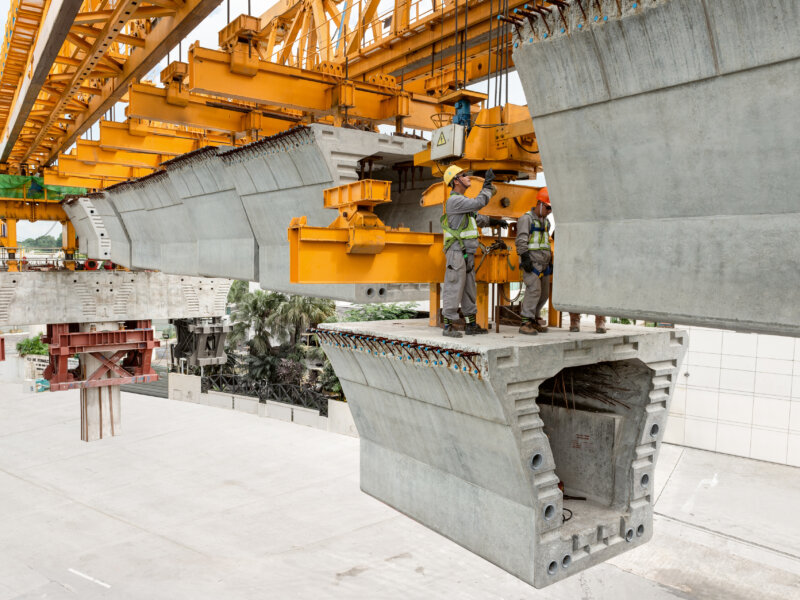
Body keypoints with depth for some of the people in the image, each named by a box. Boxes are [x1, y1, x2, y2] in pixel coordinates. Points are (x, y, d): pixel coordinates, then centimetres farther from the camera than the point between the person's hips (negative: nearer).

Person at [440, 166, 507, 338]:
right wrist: (487, 184, -12)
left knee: (469, 290, 12)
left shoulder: (462, 200, 19)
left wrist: (494, 222, 30)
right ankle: (448, 326, -2)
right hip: (456, 253, -10)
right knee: (453, 289, -7)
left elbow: (477, 217, 33)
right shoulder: (454, 200, -12)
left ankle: (471, 325, 19)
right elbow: (479, 203, -22)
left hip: (467, 254, 10)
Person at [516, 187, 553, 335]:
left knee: (544, 293, 8)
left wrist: (550, 262, 24)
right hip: (531, 262, -9)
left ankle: (533, 320, 19)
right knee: (534, 289, -20)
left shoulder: (546, 221, 22)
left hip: (543, 263, 9)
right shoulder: (526, 218, -4)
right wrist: (525, 258, -22)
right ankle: (525, 323, -19)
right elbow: (521, 241, -13)